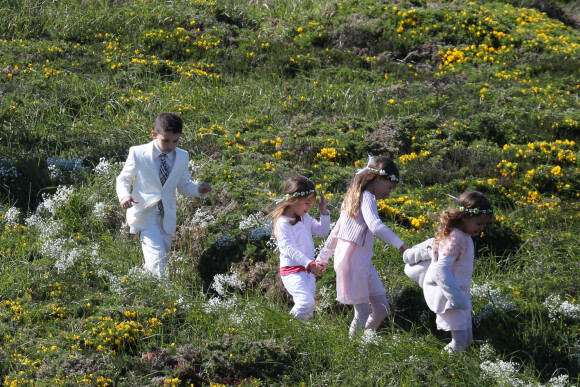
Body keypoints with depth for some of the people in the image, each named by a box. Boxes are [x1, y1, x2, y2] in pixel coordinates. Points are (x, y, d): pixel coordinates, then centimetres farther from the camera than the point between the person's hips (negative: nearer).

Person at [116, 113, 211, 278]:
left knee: (164, 251, 17)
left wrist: (199, 190, -13)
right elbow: (123, 179, -1)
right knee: (157, 258, -20)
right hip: (145, 213, -5)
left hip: (167, 215, 5)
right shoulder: (138, 154, -11)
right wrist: (124, 196, -22)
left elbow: (183, 186, 9)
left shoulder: (182, 157, 0)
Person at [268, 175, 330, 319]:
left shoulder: (305, 218, 11)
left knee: (308, 312, 9)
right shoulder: (283, 223, -15)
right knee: (306, 303, -27)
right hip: (292, 271, -9)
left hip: (308, 271, 9)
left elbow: (322, 231, 21)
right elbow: (290, 249, -24)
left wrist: (324, 212, 4)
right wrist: (310, 264, -36)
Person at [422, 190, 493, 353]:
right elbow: (441, 269, -30)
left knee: (467, 339, 12)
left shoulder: (464, 236, 10)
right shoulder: (455, 237, -21)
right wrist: (455, 296, -35)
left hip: (458, 291, 11)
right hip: (446, 294, -11)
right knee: (460, 339, -16)